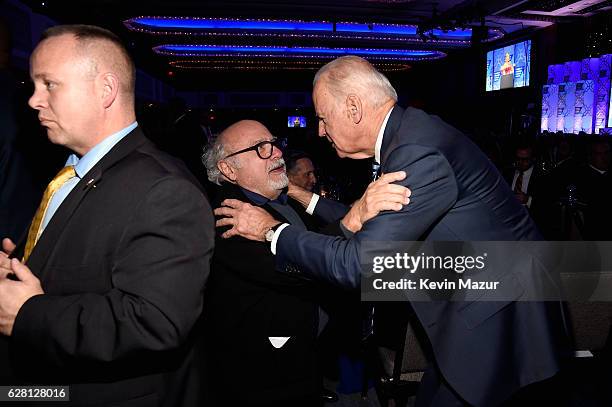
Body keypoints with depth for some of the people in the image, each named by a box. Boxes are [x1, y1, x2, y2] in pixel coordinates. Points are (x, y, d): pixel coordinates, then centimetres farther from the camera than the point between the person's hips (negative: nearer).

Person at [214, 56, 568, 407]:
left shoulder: (419, 153, -27)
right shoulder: (410, 134, 3)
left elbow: (359, 263, -27)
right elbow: (374, 229, 10)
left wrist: (273, 231, -16)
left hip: (501, 322, -9)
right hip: (475, 305, 9)